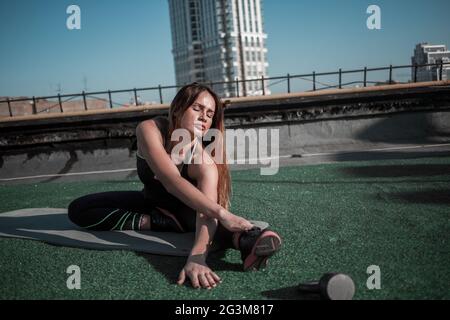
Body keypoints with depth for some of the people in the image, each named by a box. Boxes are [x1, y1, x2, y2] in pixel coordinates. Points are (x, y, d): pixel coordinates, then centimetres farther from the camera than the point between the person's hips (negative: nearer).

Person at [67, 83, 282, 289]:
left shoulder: (205, 160, -33)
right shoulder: (149, 129, -32)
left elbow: (206, 213, -45)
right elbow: (172, 182, -46)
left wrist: (196, 258, -66)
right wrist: (222, 213, -58)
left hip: (188, 206, -2)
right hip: (154, 201, 3)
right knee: (78, 209, -12)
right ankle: (160, 222, -22)